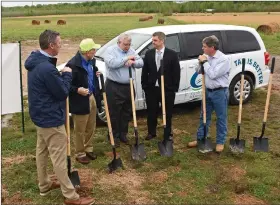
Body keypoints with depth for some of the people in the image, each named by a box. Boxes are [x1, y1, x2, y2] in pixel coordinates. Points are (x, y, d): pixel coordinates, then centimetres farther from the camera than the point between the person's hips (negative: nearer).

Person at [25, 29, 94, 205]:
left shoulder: (36, 62, 5)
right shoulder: (47, 68, -28)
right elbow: (63, 92, -20)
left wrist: (61, 75, 2)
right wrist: (67, 74, -7)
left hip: (41, 115, 11)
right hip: (51, 118, -11)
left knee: (42, 151, 21)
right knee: (59, 158, -3)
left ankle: (44, 185, 37)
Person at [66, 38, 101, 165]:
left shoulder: (91, 61, 3)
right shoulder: (73, 64, -23)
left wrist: (96, 75, 1)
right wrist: (77, 90, -31)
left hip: (91, 98, 8)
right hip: (80, 101, -8)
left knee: (91, 128, 20)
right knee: (79, 130, 8)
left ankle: (88, 149, 38)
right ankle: (80, 154, 25)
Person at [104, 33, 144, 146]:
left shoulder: (131, 51, 11)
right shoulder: (111, 50, -7)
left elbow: (141, 62, 6)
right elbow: (111, 63, -24)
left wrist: (133, 62, -15)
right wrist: (127, 58, -20)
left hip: (128, 86, 6)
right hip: (114, 86, -6)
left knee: (126, 112, 13)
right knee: (114, 113, 1)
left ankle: (123, 134, 27)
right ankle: (114, 136, 14)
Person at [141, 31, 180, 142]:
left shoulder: (172, 54, -5)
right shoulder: (149, 54, 3)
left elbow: (176, 72, -5)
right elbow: (144, 71, 5)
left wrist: (174, 88, -9)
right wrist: (144, 86, 0)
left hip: (167, 89, -2)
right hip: (151, 88, 2)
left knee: (167, 113, 10)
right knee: (151, 112, 13)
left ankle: (167, 134, 26)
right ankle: (151, 132, 30)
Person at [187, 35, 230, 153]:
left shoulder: (223, 59, -17)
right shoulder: (206, 57, 4)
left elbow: (213, 75, -25)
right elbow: (198, 71, 12)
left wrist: (205, 62, -18)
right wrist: (201, 63, -7)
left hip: (220, 92, -7)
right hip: (208, 91, 7)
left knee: (221, 118, 7)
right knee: (204, 116, 15)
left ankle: (220, 142, 19)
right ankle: (200, 139, 27)